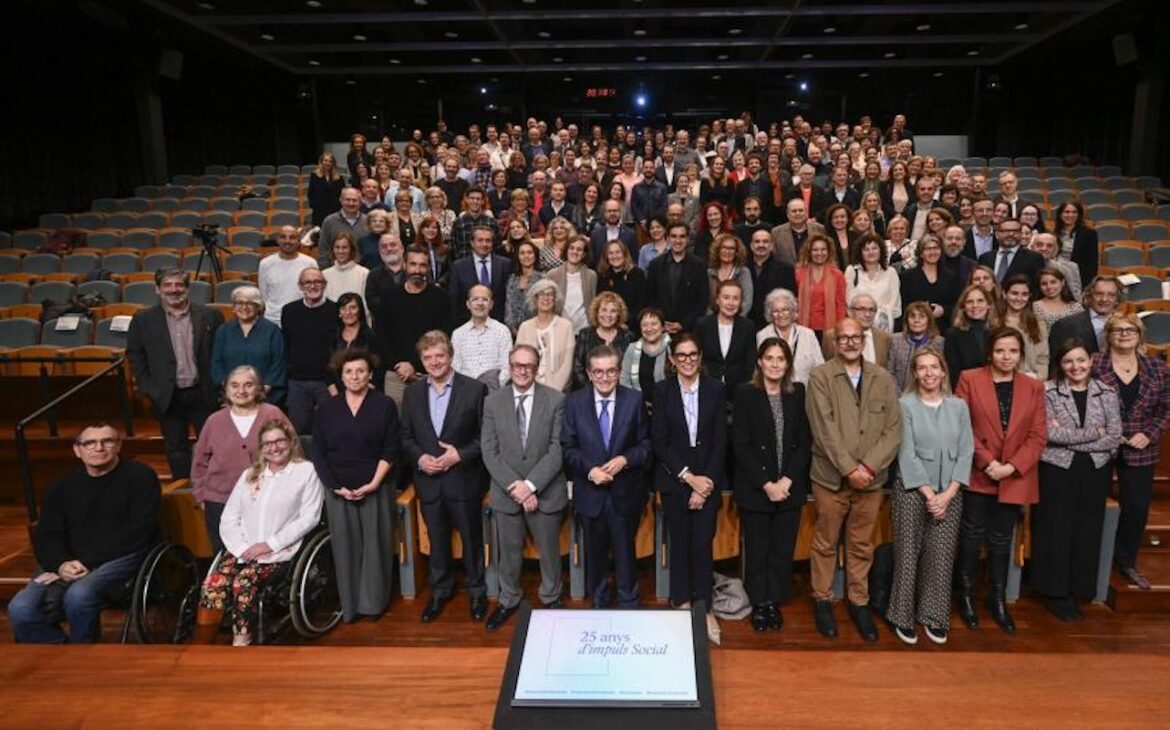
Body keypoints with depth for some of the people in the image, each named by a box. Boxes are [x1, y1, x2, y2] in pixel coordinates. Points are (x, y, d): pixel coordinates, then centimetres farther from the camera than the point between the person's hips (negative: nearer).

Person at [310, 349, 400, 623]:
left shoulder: (384, 405, 0)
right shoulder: (327, 408, 6)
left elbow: (391, 449, -4)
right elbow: (318, 451, 4)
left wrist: (374, 483, -13)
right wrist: (335, 486, -7)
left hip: (375, 487, -2)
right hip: (338, 489, 2)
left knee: (374, 544, 2)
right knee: (345, 546, 4)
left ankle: (373, 603, 15)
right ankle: (349, 604, 15)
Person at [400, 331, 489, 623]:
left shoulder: (474, 389, -8)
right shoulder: (412, 392, 4)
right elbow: (406, 436, 8)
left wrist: (460, 454, -17)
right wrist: (419, 458, -10)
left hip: (463, 479, -3)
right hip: (428, 480, 3)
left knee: (471, 538, 11)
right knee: (437, 540, 17)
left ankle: (477, 591, 30)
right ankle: (439, 590, 35)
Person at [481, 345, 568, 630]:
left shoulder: (555, 400, -6)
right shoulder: (493, 402, 0)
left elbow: (558, 449, -10)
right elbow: (489, 451, -3)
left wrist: (531, 484, -16)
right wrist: (513, 485, -14)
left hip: (546, 491, -1)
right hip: (506, 492, 1)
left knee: (549, 549, 14)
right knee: (509, 550, 15)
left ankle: (551, 598, 37)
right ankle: (508, 599, 36)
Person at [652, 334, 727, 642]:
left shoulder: (715, 389, 0)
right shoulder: (662, 391, -1)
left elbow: (720, 440, -1)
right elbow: (659, 441, -4)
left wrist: (706, 483, -8)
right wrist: (688, 476, -10)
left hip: (708, 479, 0)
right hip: (674, 478, 0)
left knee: (702, 544, -3)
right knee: (679, 543, 7)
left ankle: (705, 608, 11)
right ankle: (682, 604, 22)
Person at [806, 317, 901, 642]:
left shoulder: (883, 378, 5)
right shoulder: (820, 377, -4)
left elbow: (893, 429, 0)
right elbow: (824, 429, -11)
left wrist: (869, 466, -12)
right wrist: (849, 468, -15)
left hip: (871, 478, 2)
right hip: (831, 477, -2)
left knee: (862, 546, 13)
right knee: (825, 543, 10)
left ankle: (859, 602, 28)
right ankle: (822, 600, 25)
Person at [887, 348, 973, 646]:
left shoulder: (958, 406, 5)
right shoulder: (905, 404, -4)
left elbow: (966, 452, 2)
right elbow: (906, 453, -8)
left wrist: (948, 493, -8)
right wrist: (928, 494, -12)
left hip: (949, 493, 3)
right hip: (912, 491, -3)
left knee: (942, 556, 4)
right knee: (908, 554, 3)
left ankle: (934, 617, 19)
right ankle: (903, 616, 15)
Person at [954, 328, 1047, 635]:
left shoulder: (1034, 387, 5)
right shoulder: (969, 379, -4)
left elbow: (1038, 435, 1)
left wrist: (1012, 466, -12)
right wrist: (986, 461, -15)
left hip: (1014, 479, 2)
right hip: (977, 474, -2)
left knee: (1001, 540, 12)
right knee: (972, 536, 6)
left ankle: (998, 600, 25)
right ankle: (966, 596, 21)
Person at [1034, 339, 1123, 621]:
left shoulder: (1107, 394, 3)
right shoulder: (1048, 392, -6)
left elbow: (1114, 438, -4)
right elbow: (1048, 433, -15)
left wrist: (1068, 438, -13)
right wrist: (1093, 432, -11)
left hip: (1095, 472, 3)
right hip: (1056, 470, -3)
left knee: (1087, 531, 8)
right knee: (1056, 530, 3)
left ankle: (1076, 590, 23)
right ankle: (1055, 593, 16)